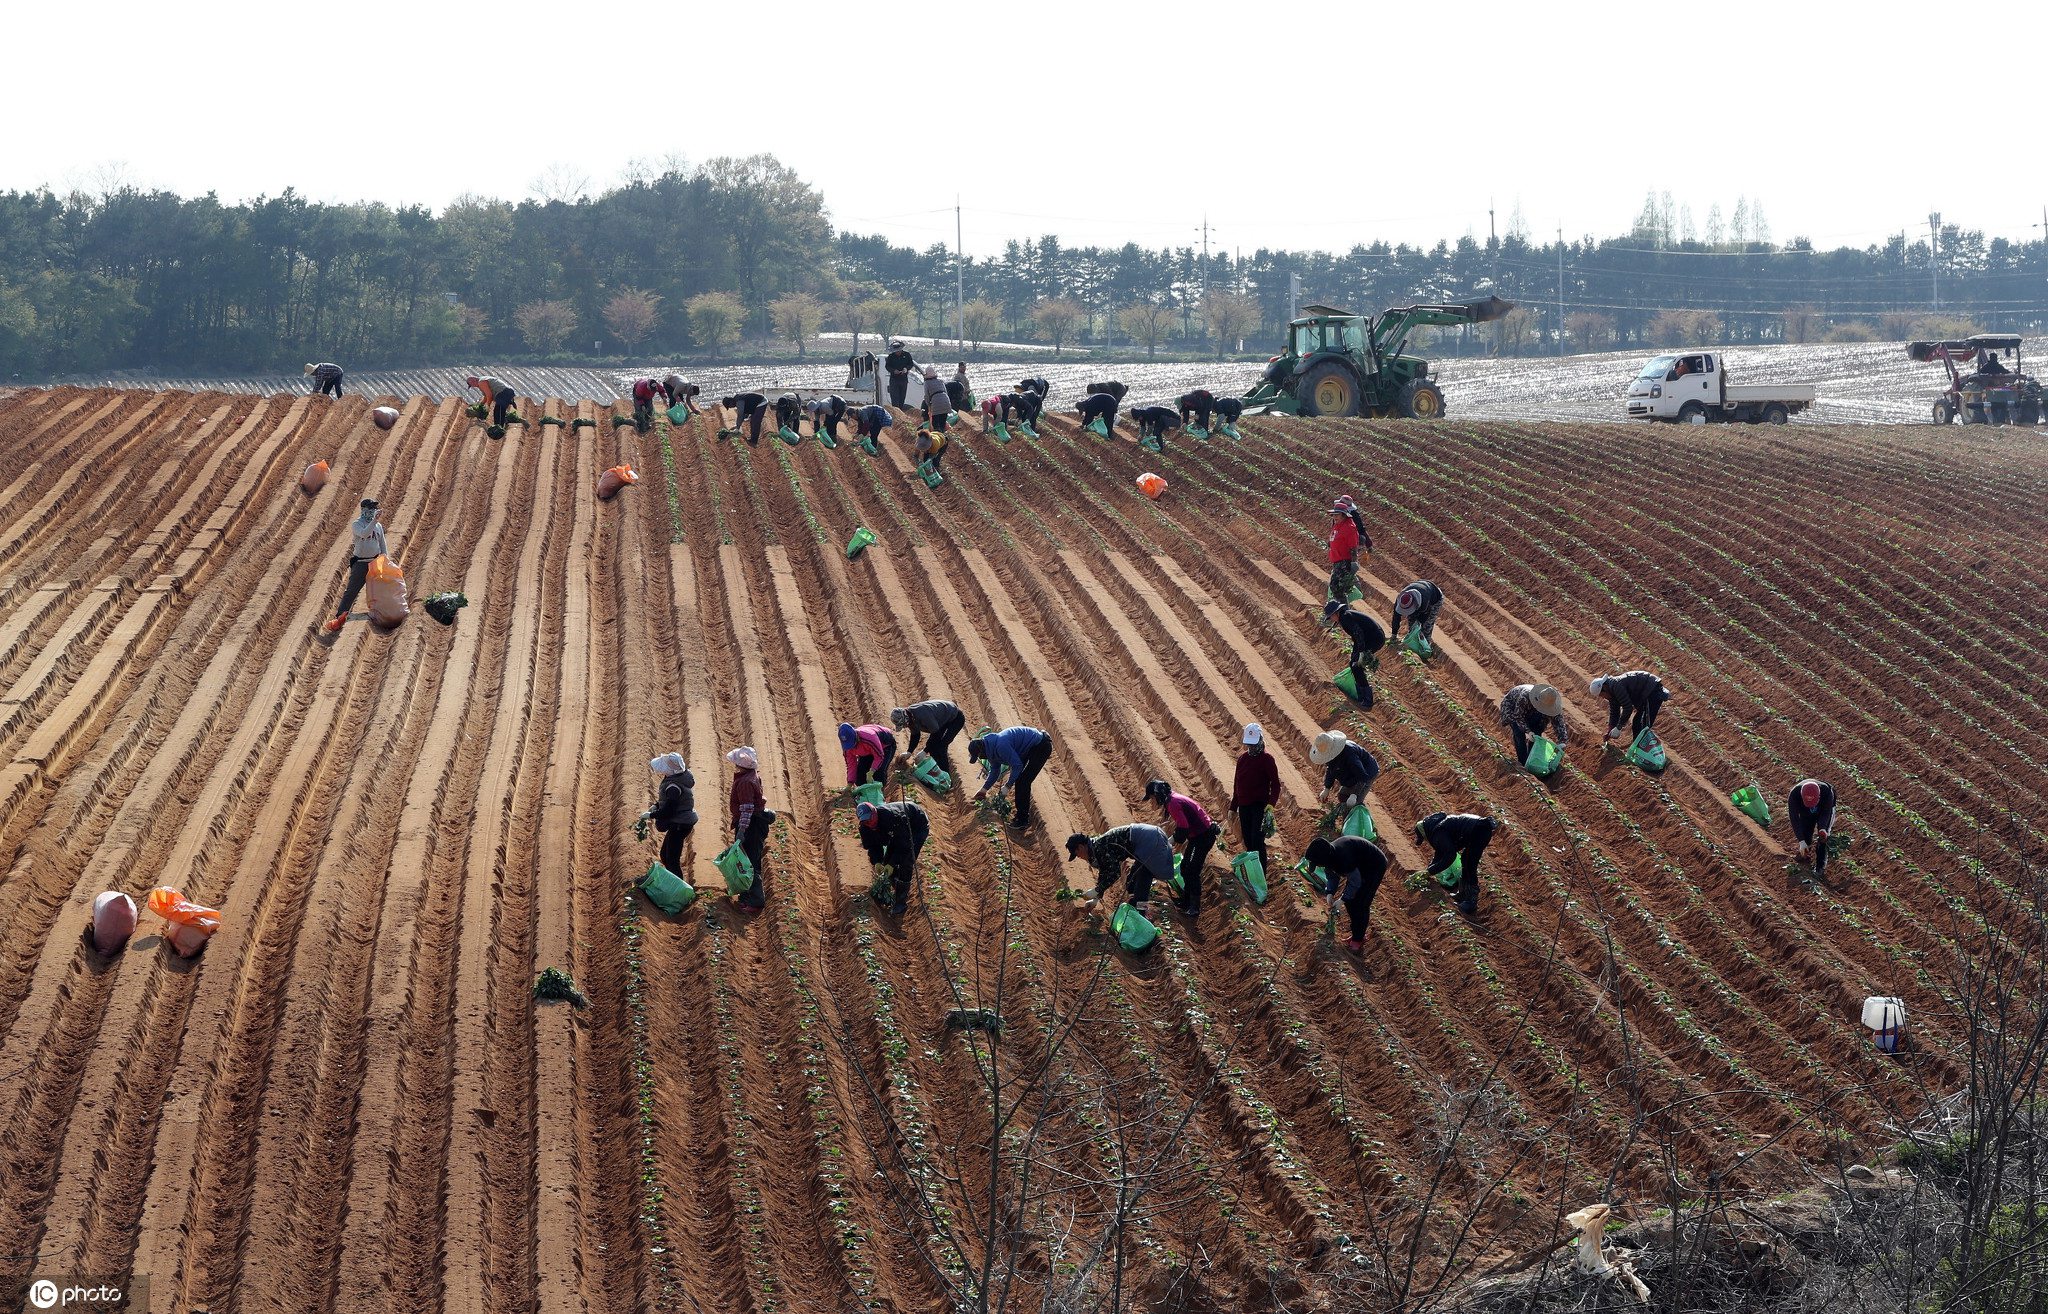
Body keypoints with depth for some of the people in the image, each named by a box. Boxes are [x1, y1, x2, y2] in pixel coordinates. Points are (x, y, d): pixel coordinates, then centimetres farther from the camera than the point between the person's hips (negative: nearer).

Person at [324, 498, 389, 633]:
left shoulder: (378, 526, 10)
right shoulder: (356, 524, -7)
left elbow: (382, 546, 15)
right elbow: (364, 534, -29)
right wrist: (374, 520, -37)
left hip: (375, 562, 5)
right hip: (360, 563, -5)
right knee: (351, 590, -10)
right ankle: (339, 617, -10)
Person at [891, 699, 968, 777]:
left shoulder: (922, 715, -41)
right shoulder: (909, 716, -13)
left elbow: (936, 733, -32)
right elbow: (915, 735, 2)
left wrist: (925, 751, -29)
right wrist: (909, 752, -9)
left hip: (956, 718, -9)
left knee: (940, 747, -16)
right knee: (933, 746, 2)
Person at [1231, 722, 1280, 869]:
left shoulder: (1267, 759, -6)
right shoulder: (1242, 758, 11)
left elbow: (1275, 784, -7)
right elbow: (1236, 784, 18)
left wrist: (1271, 802, -21)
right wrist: (1233, 807, 18)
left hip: (1260, 806, -6)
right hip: (1244, 806, 6)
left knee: (1257, 838, -16)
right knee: (1248, 840, 8)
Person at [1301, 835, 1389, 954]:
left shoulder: (1344, 858, -39)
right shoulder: (1330, 855, -12)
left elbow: (1355, 882, -28)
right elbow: (1332, 876, 5)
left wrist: (1342, 899, -20)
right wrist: (1331, 894, -8)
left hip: (1375, 867, -9)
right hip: (1360, 867, 9)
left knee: (1360, 904, -10)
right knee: (1350, 901, 9)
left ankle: (1358, 941, 0)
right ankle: (1357, 934, 23)